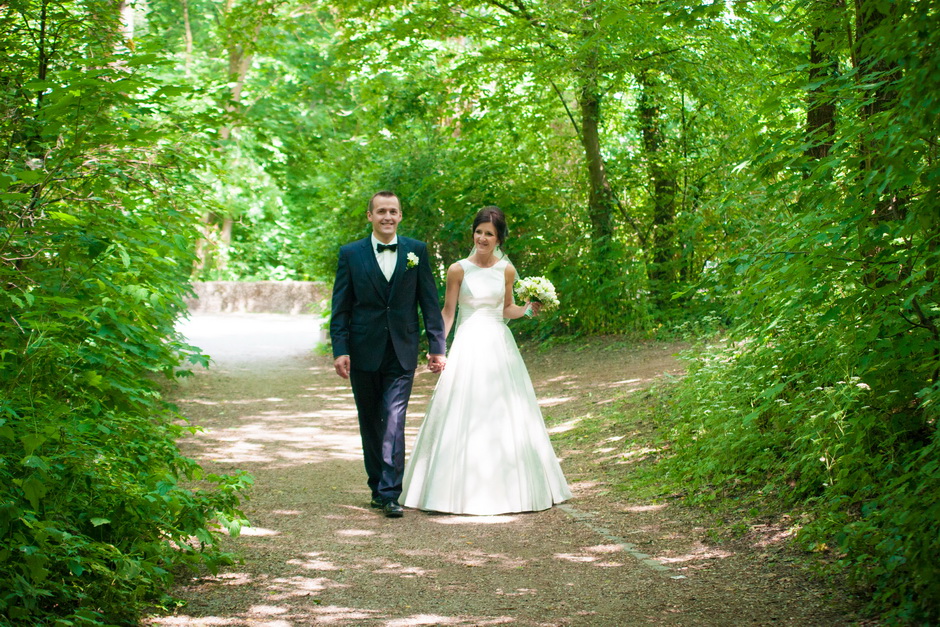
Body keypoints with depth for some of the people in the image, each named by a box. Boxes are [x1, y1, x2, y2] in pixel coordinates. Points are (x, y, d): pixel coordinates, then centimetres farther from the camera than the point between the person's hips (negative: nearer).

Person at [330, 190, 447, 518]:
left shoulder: (417, 251, 4)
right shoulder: (351, 254, 3)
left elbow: (430, 303, 5)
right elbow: (340, 307, 2)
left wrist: (437, 347, 0)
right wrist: (340, 350, -7)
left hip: (402, 354, -1)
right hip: (364, 352, 1)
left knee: (394, 421, -11)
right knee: (370, 424, 11)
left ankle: (390, 494, -11)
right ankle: (378, 488, 24)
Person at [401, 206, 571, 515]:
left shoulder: (506, 270, 5)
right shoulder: (458, 269, -2)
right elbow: (447, 312, 1)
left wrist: (527, 310, -3)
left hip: (499, 345, 3)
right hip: (467, 345, -2)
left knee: (502, 415, 4)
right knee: (462, 415, -4)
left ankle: (505, 487, 15)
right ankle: (463, 488, 5)